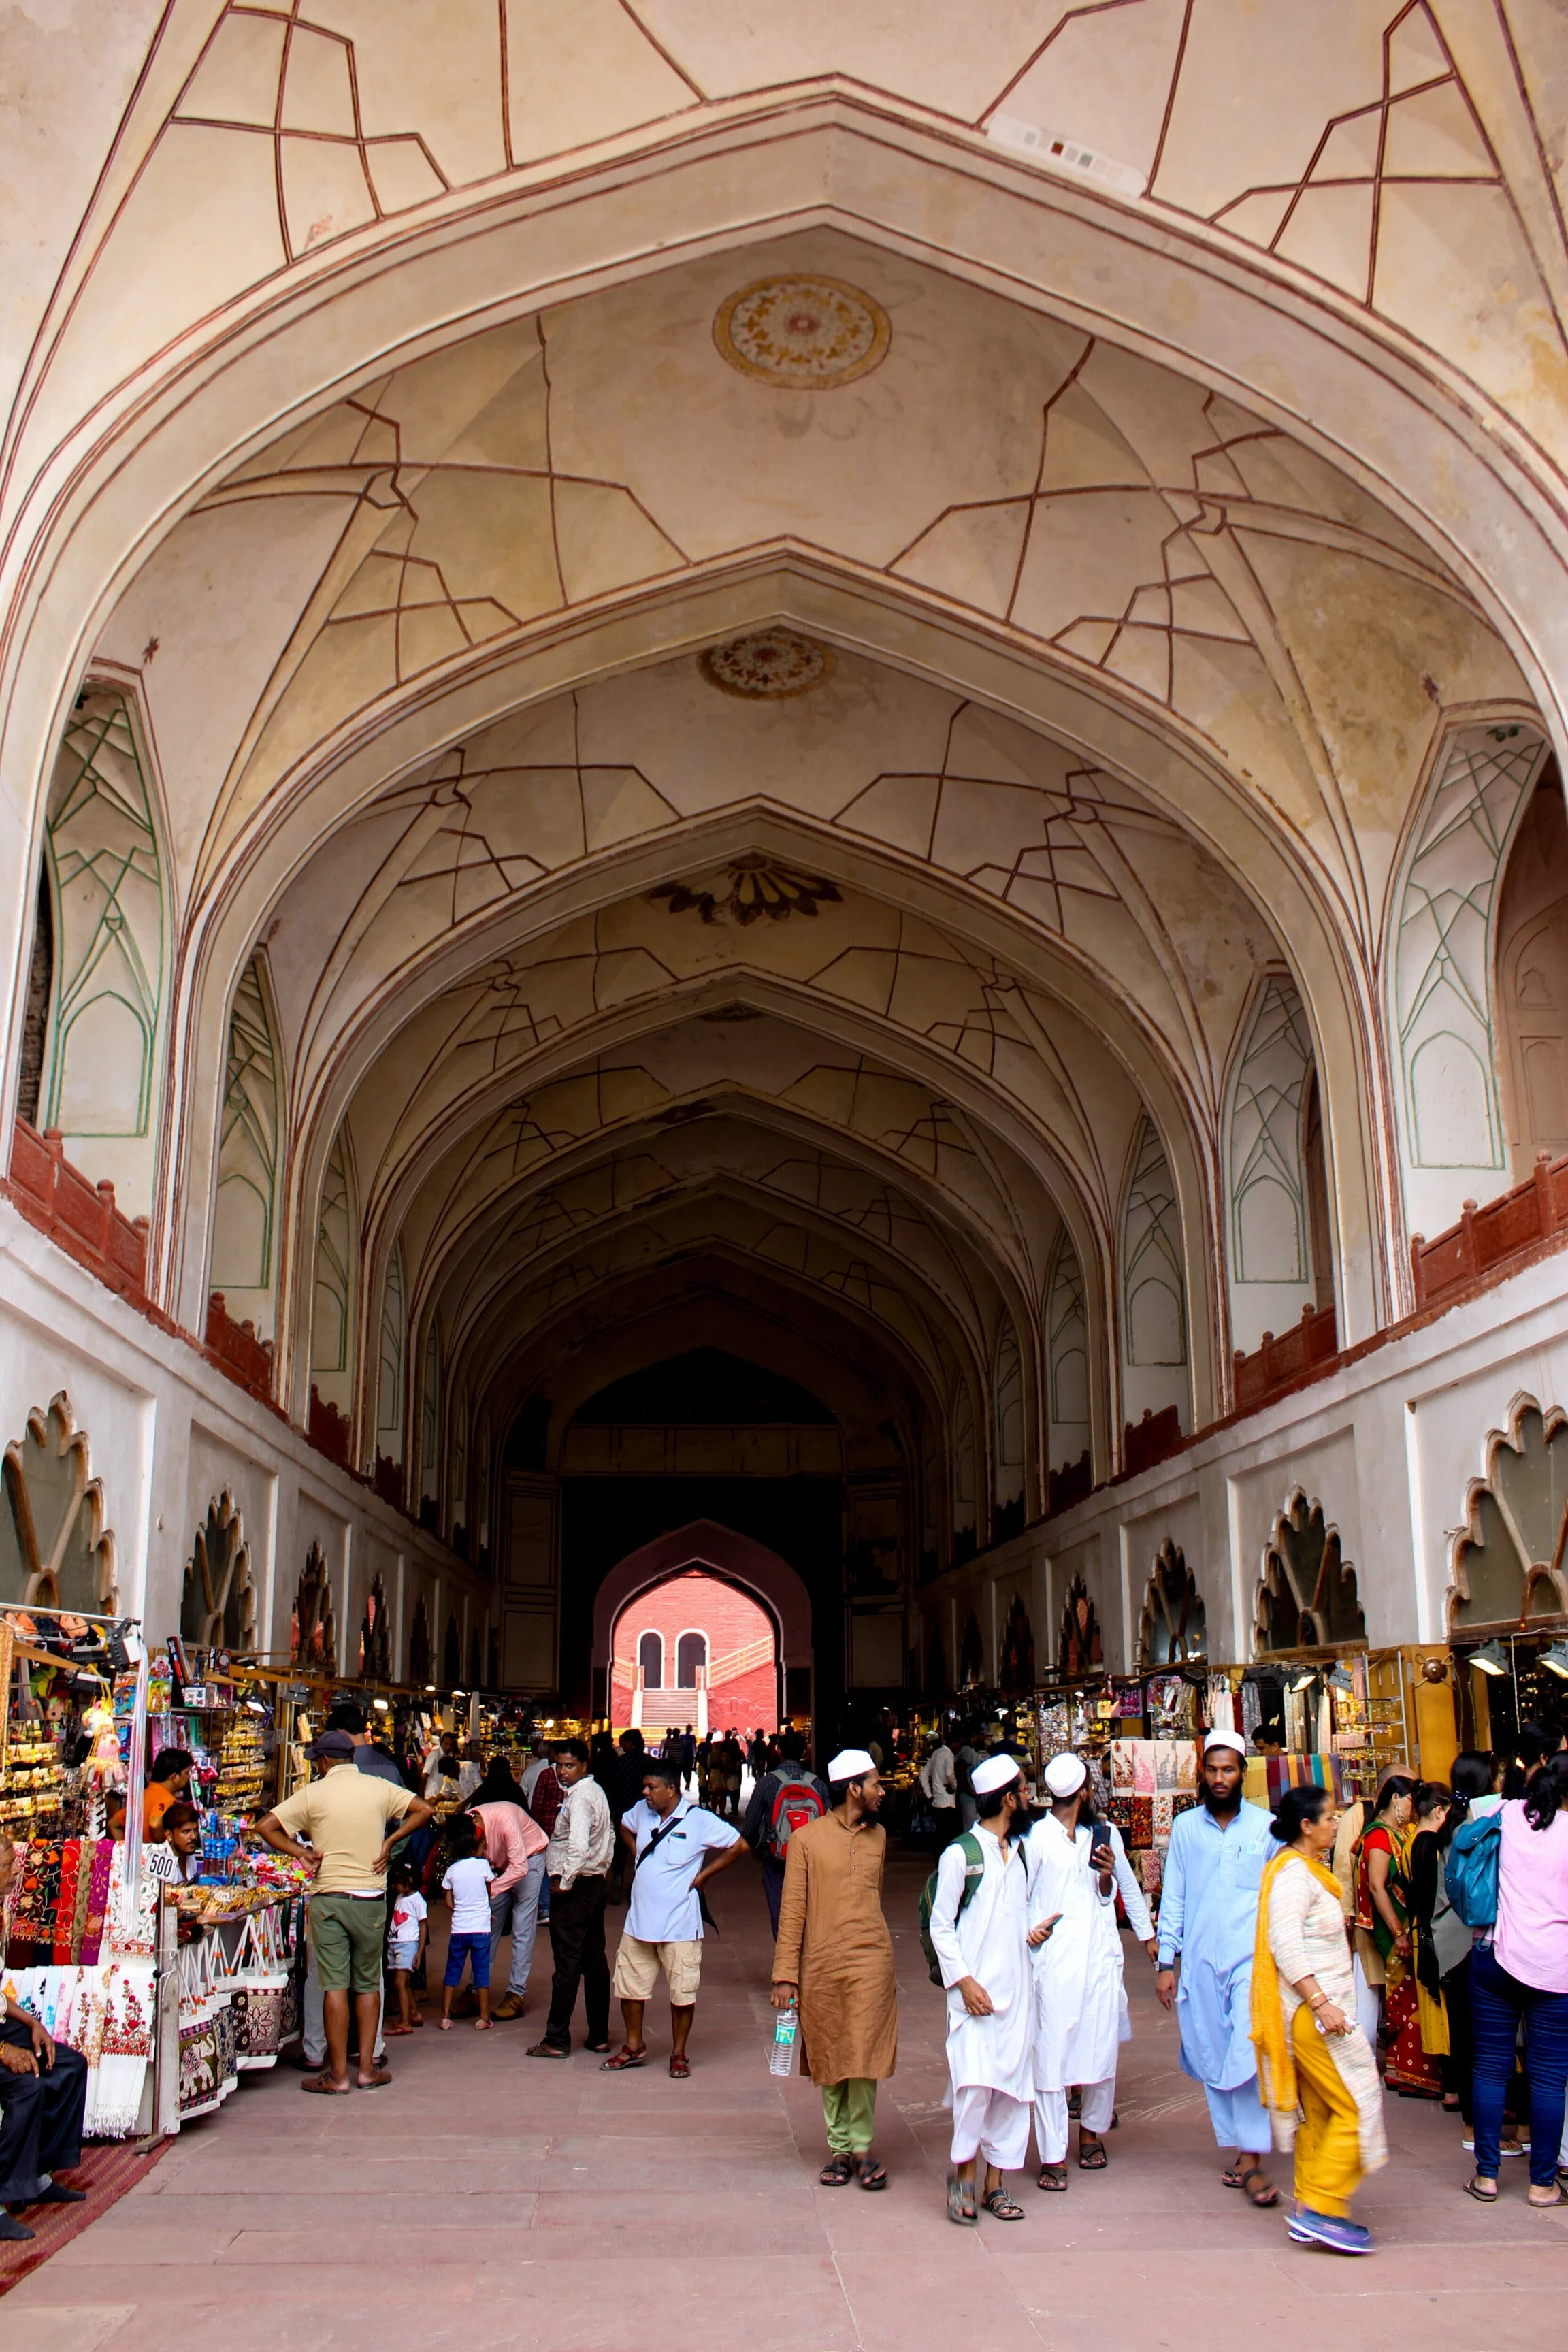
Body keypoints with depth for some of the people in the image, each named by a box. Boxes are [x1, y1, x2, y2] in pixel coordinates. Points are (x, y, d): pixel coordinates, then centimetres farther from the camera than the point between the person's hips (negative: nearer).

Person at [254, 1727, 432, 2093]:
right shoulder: (378, 1787, 3)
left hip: (329, 1898, -2)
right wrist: (390, 1841, 6)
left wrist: (300, 1852, -2)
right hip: (371, 1898, 2)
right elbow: (423, 1810, 7)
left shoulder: (313, 1793, -3)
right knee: (368, 1984, 12)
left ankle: (338, 2075, 4)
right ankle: (367, 2069, 14)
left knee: (335, 1986, 1)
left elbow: (265, 1826, -7)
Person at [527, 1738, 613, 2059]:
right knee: (595, 1961, 12)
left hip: (575, 1888, -10)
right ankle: (599, 2036, 17)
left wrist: (564, 1883, -19)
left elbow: (578, 1846, -30)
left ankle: (557, 2040, 4)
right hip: (597, 1882, 10)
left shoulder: (579, 1797, -18)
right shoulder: (596, 1791, 12)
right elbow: (609, 1836, 22)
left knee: (568, 1964, -3)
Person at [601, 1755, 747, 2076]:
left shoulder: (700, 1821, -15)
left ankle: (679, 2054, 21)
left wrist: (702, 1875, -7)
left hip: (679, 1925, -5)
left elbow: (738, 1847, -10)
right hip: (639, 1920, 5)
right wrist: (638, 1858, 11)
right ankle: (634, 2047, 30)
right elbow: (625, 1828, 25)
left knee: (682, 1992, 4)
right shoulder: (641, 1811, 1)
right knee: (629, 1986, 12)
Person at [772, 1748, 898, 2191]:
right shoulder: (807, 1839, -3)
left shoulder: (878, 1836, 10)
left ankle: (861, 2147, 9)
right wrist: (785, 1975, -6)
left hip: (870, 1962, 2)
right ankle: (839, 2147, 19)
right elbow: (792, 1910, -2)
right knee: (829, 2060, 6)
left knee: (864, 2058, -4)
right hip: (821, 1965, -2)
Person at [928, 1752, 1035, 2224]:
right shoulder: (960, 1854, -7)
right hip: (975, 1991, -6)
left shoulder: (1019, 1853, 14)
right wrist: (963, 1980, -14)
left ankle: (996, 2182, 16)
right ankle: (963, 2171, 7)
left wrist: (1030, 1933, 4)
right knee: (976, 2082, -14)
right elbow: (941, 1926, -6)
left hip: (1015, 1990, 6)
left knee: (1012, 2086, 5)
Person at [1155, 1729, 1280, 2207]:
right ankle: (1240, 2148, 21)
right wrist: (1166, 1961, 4)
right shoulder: (1186, 1827, 6)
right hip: (1200, 1961, 2)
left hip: (1252, 1959, -2)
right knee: (1212, 2058, 7)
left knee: (1249, 2055, -12)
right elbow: (1173, 1898, 8)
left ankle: (1254, 2159, -4)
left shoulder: (1266, 1826, 2)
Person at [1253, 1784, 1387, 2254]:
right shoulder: (1293, 1872, -16)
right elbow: (1285, 1946, -24)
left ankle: (1308, 2215, 16)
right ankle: (1321, 2209, -4)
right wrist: (1320, 2003, -27)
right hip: (1312, 2012, -10)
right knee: (1356, 2106, -7)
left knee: (1320, 2113, 12)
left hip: (1318, 2009, 10)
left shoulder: (1306, 1870, 16)